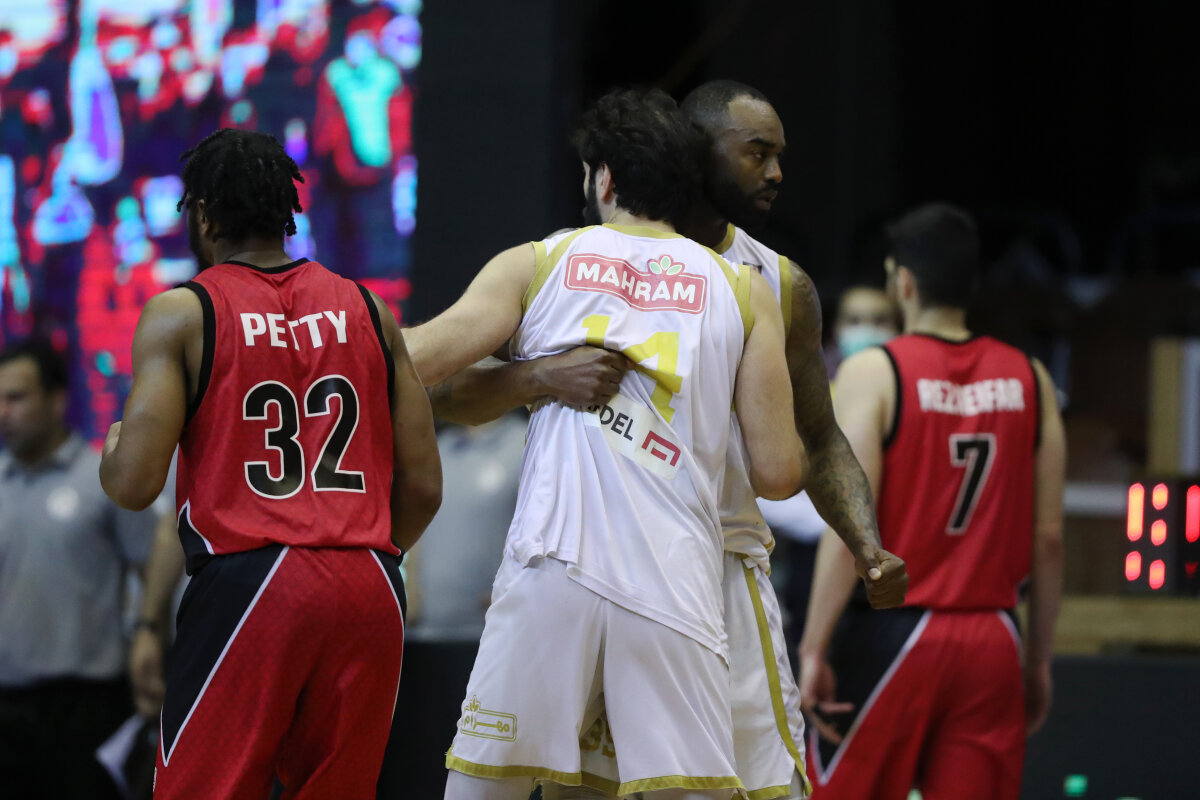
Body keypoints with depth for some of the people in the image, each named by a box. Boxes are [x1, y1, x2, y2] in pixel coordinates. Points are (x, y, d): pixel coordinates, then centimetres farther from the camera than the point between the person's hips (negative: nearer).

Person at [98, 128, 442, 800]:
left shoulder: (181, 315, 1)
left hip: (246, 590, -4)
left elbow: (135, 486, -6)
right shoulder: (367, 310, 13)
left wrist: (111, 450, 16)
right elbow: (423, 487, 11)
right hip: (371, 593, 4)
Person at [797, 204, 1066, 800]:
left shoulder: (873, 373, -6)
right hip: (990, 640, 4)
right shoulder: (1029, 380, 6)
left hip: (891, 638, -4)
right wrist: (1038, 660, 14)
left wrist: (814, 648, -11)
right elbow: (1048, 537, 6)